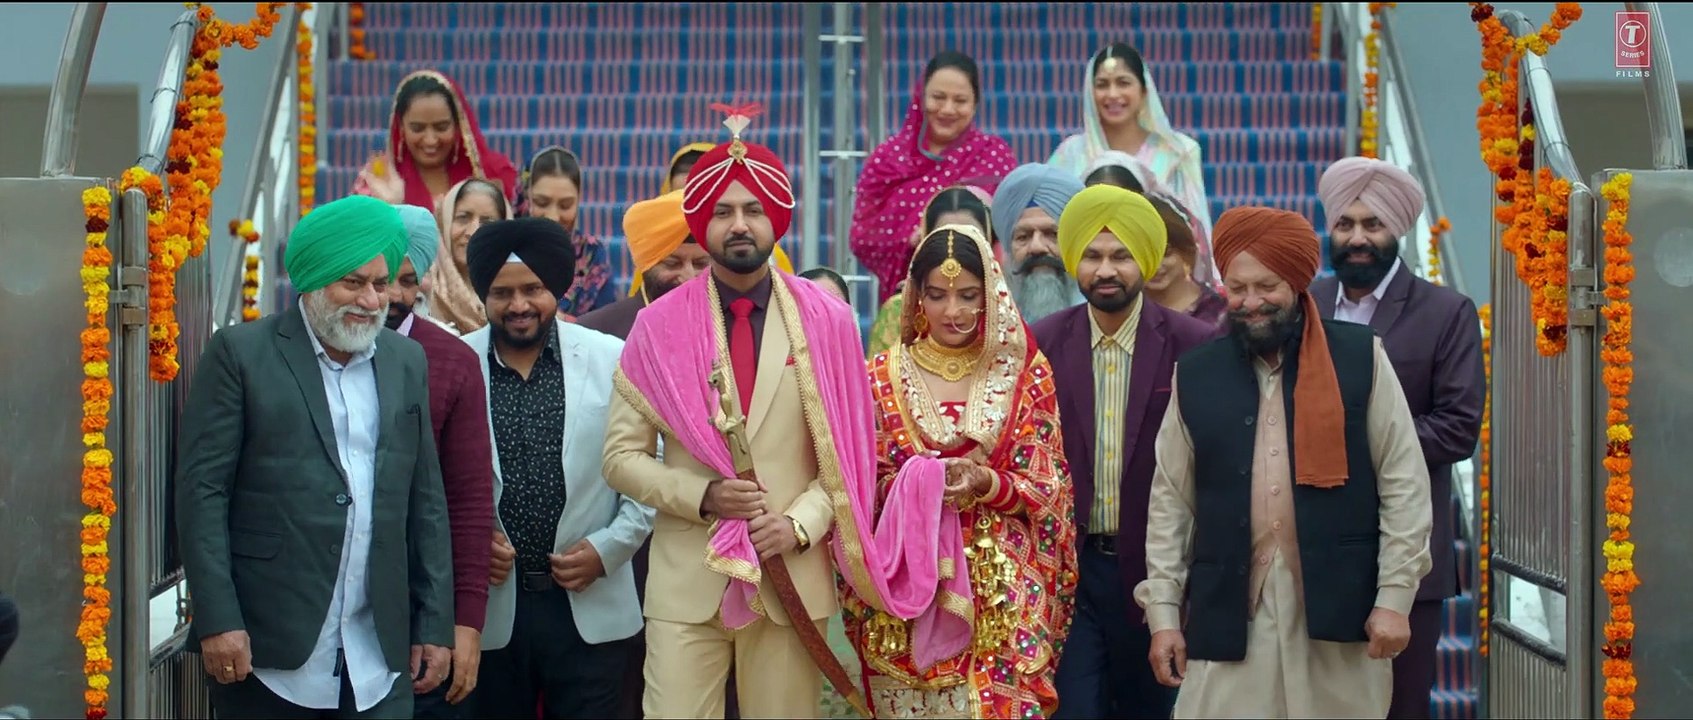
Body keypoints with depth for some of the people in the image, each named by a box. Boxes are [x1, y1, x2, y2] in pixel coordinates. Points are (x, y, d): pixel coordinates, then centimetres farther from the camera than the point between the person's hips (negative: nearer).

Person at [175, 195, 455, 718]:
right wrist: (218, 618, -13)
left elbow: (427, 501, 12)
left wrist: (436, 624, 8)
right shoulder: (241, 352, -1)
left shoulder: (407, 361, 11)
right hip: (267, 647, -3)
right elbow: (201, 490, -5)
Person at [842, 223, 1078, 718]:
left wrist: (985, 484, -18)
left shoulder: (1026, 375, 2)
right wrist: (915, 482, -17)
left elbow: (1047, 490, 0)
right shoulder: (881, 377, 3)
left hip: (1002, 593, 0)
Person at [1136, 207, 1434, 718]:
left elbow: (1403, 483, 2)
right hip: (1228, 614, 1)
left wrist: (1394, 595, -5)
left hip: (1340, 608, -1)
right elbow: (1171, 499, 10)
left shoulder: (1362, 357, 2)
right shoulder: (1195, 375, 8)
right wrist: (1163, 609, 3)